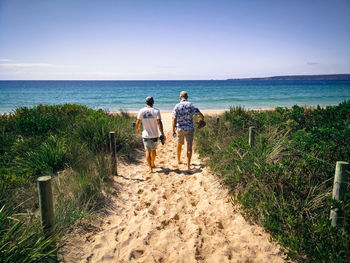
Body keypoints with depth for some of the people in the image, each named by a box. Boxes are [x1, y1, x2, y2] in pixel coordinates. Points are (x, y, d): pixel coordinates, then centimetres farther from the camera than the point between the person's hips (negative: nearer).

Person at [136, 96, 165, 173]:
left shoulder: (141, 111, -5)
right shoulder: (156, 111, -10)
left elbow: (138, 122, 3)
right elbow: (159, 123, -18)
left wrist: (137, 128, 24)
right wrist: (162, 134, -17)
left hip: (146, 135, 0)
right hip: (154, 135, 0)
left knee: (148, 151, 1)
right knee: (153, 150, 19)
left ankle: (150, 168, -10)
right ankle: (152, 164, 38)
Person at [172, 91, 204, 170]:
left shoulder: (177, 106, -8)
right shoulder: (191, 105, -4)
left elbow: (174, 119, -17)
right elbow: (201, 115, -3)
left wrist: (173, 130, -14)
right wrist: (201, 120, 19)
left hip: (180, 129, 1)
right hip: (189, 129, -1)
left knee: (179, 144, 22)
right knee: (189, 147, 0)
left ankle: (179, 160, 40)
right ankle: (188, 165, -6)